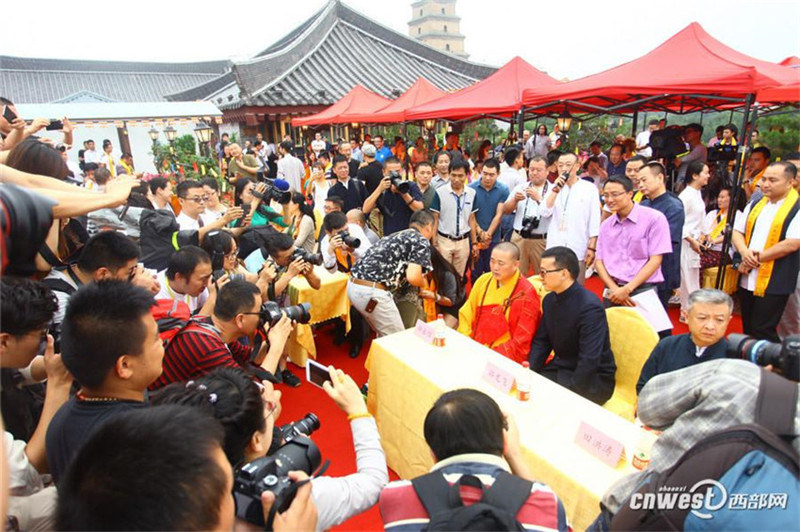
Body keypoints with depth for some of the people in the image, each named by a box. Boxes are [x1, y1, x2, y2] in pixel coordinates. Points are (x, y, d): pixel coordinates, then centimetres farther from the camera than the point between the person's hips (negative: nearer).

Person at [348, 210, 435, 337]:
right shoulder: (422, 241, 0)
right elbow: (413, 277, -12)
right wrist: (424, 283, 9)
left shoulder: (395, 236, 23)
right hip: (372, 291, -9)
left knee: (383, 335, 25)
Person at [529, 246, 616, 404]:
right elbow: (541, 342, 6)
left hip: (594, 379, -7)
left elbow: (590, 361, -26)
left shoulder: (590, 307, -23)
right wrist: (529, 373, -9)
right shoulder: (549, 300, 3)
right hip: (561, 368, 7)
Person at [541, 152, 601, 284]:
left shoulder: (589, 188, 2)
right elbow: (544, 213, -2)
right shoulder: (554, 188, 12)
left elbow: (594, 221, 0)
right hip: (554, 249, 3)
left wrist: (592, 248, -5)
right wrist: (556, 190, -8)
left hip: (578, 250, -2)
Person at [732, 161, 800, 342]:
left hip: (773, 284, -6)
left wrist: (756, 258, -12)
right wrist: (745, 252, -9)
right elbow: (737, 232, 11)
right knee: (748, 329, 15)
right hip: (748, 280, 6)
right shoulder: (755, 205, 12)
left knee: (763, 332, -2)